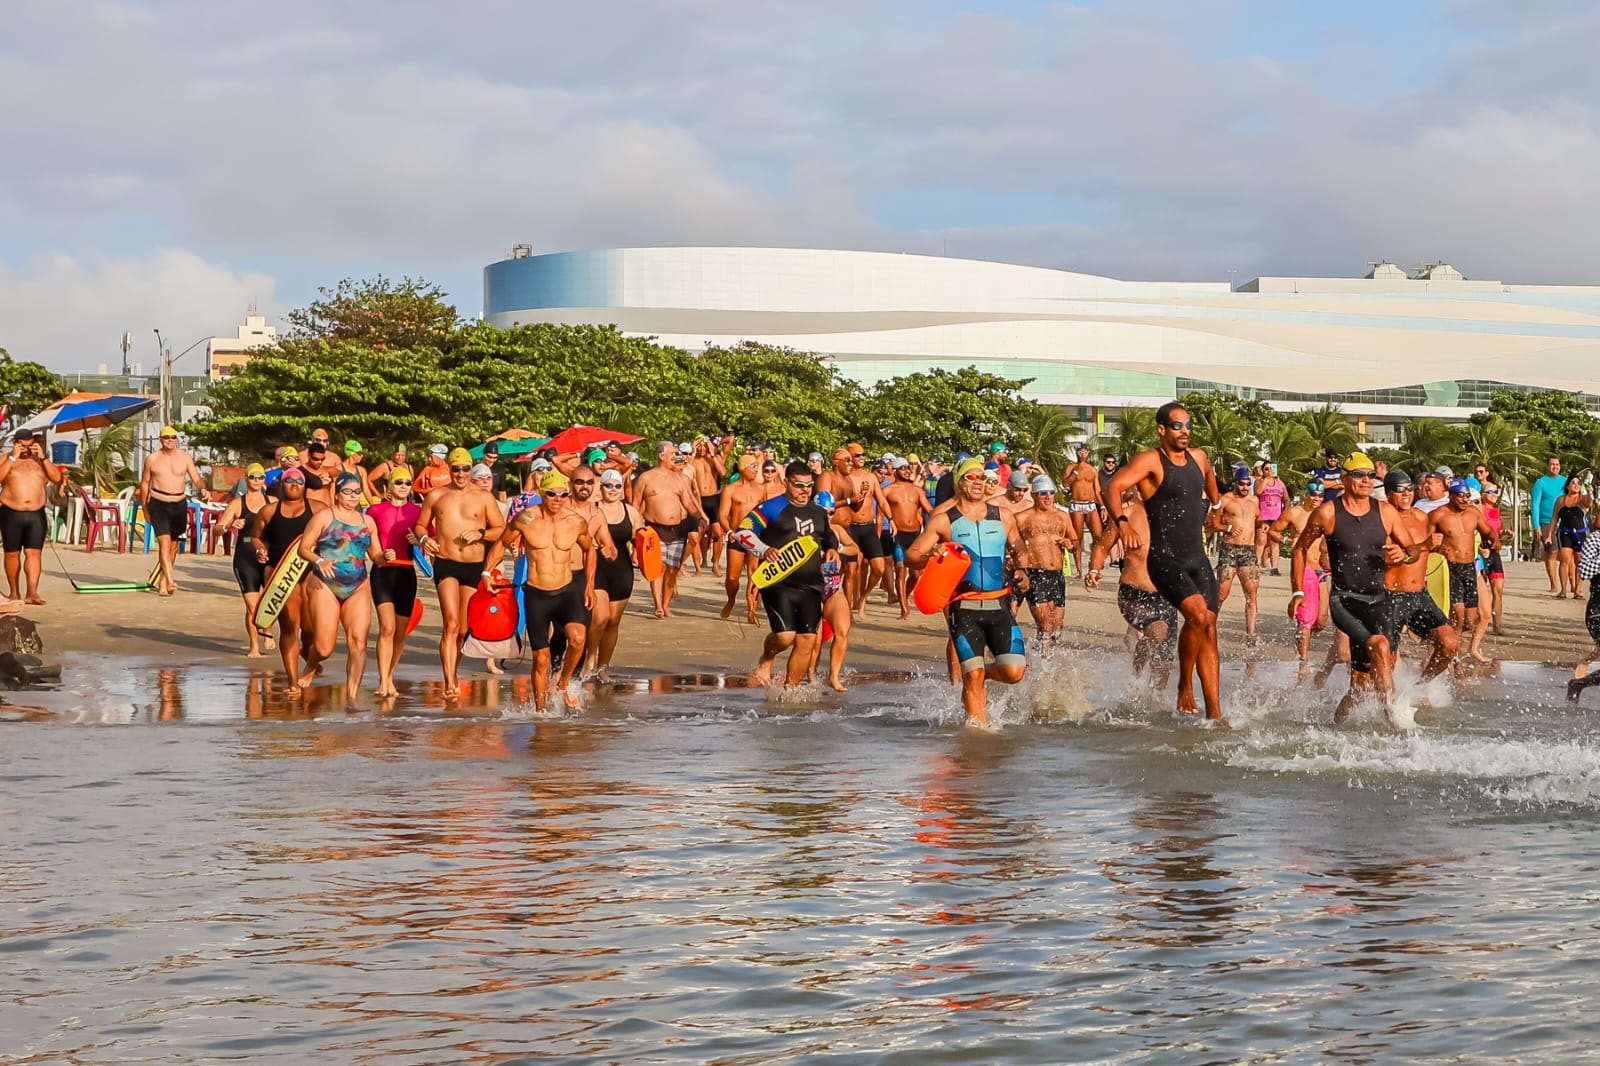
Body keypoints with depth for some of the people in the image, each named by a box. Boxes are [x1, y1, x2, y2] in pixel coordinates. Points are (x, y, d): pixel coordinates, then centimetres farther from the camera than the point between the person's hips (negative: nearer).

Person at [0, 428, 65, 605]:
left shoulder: (40, 460, 12)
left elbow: (57, 478, -1)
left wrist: (43, 457, -8)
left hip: (36, 514, 1)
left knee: (34, 552, -10)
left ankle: (32, 592, -16)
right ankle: (15, 592, 15)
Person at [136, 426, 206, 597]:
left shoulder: (184, 457, 6)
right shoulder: (152, 459, 4)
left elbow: (196, 479, 2)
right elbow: (145, 483, 12)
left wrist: (203, 487, -22)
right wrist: (145, 509, 11)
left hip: (179, 504, 3)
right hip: (158, 504, -3)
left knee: (174, 545, 10)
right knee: (164, 541, -18)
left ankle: (163, 583, 23)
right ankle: (170, 581, -29)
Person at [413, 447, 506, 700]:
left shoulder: (484, 497, 5)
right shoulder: (436, 496, 7)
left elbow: (501, 530, 5)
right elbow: (420, 525, 15)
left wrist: (480, 533, -14)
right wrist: (424, 538, -8)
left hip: (475, 567, 2)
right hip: (446, 564, -2)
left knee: (463, 629, 10)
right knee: (451, 623, -18)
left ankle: (454, 673, 34)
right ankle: (450, 682, -23)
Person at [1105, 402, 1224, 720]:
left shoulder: (1198, 458, 12)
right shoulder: (1151, 461, -9)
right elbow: (1113, 488, -23)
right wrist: (1122, 524, -38)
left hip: (1198, 559, 7)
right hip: (1165, 559, -7)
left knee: (1209, 631, 1)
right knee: (1198, 614, -27)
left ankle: (1214, 714, 4)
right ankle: (1184, 687, -7)